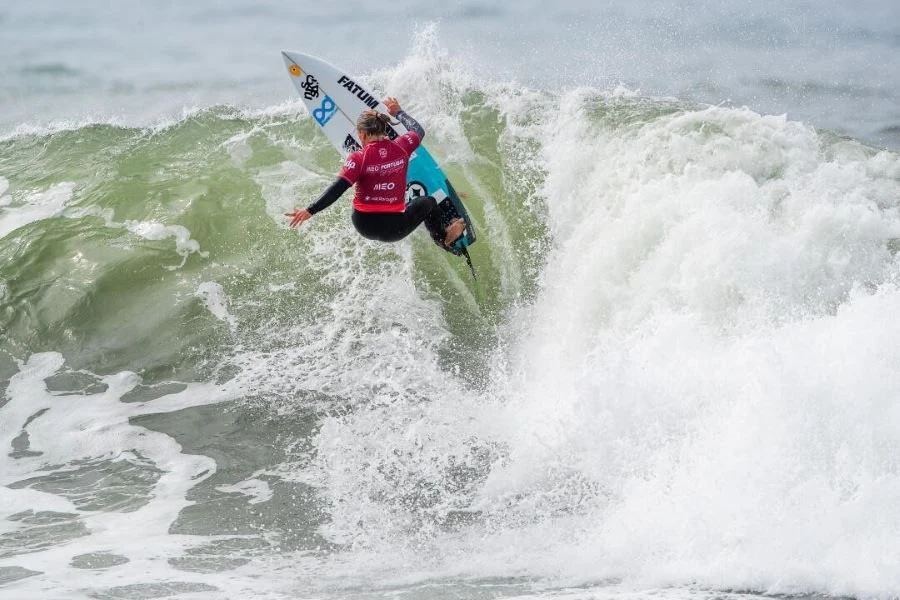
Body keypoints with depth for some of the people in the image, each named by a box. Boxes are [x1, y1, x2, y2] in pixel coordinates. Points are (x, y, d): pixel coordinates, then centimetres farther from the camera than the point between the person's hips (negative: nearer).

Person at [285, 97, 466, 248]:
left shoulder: (359, 159, -14)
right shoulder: (401, 148, -5)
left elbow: (337, 189, -22)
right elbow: (418, 130, 17)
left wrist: (310, 211, -24)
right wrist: (399, 112, 33)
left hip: (365, 226, -1)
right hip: (394, 229, 1)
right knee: (428, 202, 29)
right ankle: (442, 238, 51)